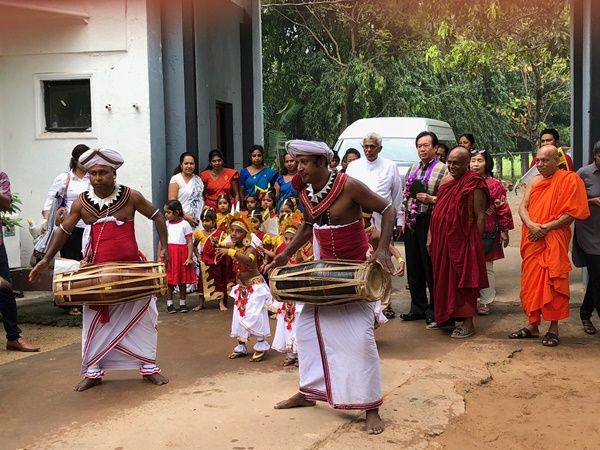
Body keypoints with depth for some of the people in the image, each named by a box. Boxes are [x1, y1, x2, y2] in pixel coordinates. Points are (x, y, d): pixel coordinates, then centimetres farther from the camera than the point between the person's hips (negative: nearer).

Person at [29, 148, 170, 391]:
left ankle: (148, 366, 19)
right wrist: (46, 259, -3)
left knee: (142, 315, 4)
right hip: (97, 272, 1)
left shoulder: (131, 196, -9)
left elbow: (156, 216, 2)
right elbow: (64, 230, 3)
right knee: (95, 320, 7)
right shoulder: (81, 202, -5)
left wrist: (164, 246, -7)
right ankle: (93, 371, 19)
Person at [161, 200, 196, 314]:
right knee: (169, 281, 2)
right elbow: (161, 241, 8)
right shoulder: (166, 224, 6)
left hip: (182, 254, -1)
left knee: (182, 281, 6)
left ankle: (182, 303, 15)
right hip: (169, 255, 2)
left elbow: (190, 242, -3)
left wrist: (190, 257, -9)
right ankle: (169, 304, 10)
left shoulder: (185, 224, -2)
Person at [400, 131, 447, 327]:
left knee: (431, 268, -2)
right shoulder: (413, 169, 16)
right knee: (413, 268, 11)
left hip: (430, 222, -7)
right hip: (412, 223, 7)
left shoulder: (442, 169, -5)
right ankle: (418, 307, 23)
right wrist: (404, 219, 15)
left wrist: (431, 199, -22)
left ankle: (434, 310, 8)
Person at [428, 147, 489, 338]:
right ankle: (444, 316, 24)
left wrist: (477, 242, -15)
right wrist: (430, 236, 13)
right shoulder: (446, 180, 13)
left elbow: (480, 215, -11)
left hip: (462, 241, -7)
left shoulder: (474, 184, -9)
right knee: (445, 278, 12)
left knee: (463, 281, -1)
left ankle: (468, 323, 7)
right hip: (442, 240, 7)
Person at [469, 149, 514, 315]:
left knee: (486, 267, 4)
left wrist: (504, 231, -6)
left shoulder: (495, 185, -5)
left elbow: (503, 209, -5)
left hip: (487, 234, -4)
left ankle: (486, 302, 13)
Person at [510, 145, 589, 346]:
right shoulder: (533, 181, 14)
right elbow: (523, 207, 7)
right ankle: (533, 325, 19)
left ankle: (553, 328, 6)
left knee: (552, 284, -4)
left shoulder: (569, 179, -5)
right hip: (532, 240, 6)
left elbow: (572, 213, -11)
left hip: (554, 241, -6)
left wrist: (545, 228, -16)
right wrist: (531, 225, -13)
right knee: (531, 282, 8)